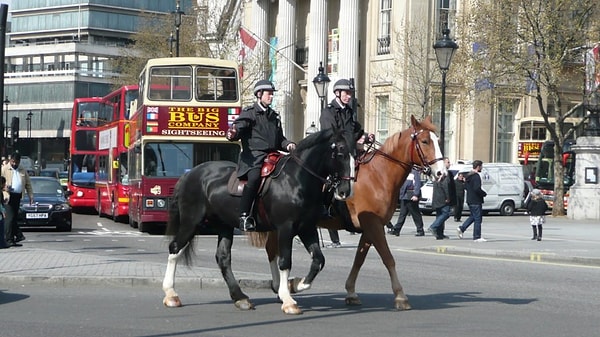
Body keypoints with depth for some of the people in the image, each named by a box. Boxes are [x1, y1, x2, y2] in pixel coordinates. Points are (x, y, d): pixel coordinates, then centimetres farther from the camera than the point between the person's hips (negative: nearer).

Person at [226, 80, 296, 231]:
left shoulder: (274, 116, 26)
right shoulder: (249, 112, 5)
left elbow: (279, 139, 31)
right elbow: (239, 128, -8)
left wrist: (288, 145, 10)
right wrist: (232, 135, -32)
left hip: (272, 155, 7)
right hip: (254, 156, -7)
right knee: (254, 177, -34)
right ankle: (244, 216, -30)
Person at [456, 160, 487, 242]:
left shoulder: (469, 176, 13)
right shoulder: (476, 176, -18)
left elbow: (465, 187, 20)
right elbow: (477, 189, -25)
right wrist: (484, 194, -10)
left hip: (470, 200, 9)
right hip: (476, 201, -9)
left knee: (472, 216, 21)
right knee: (477, 219, -2)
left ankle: (461, 228, 10)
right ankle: (477, 237, 0)